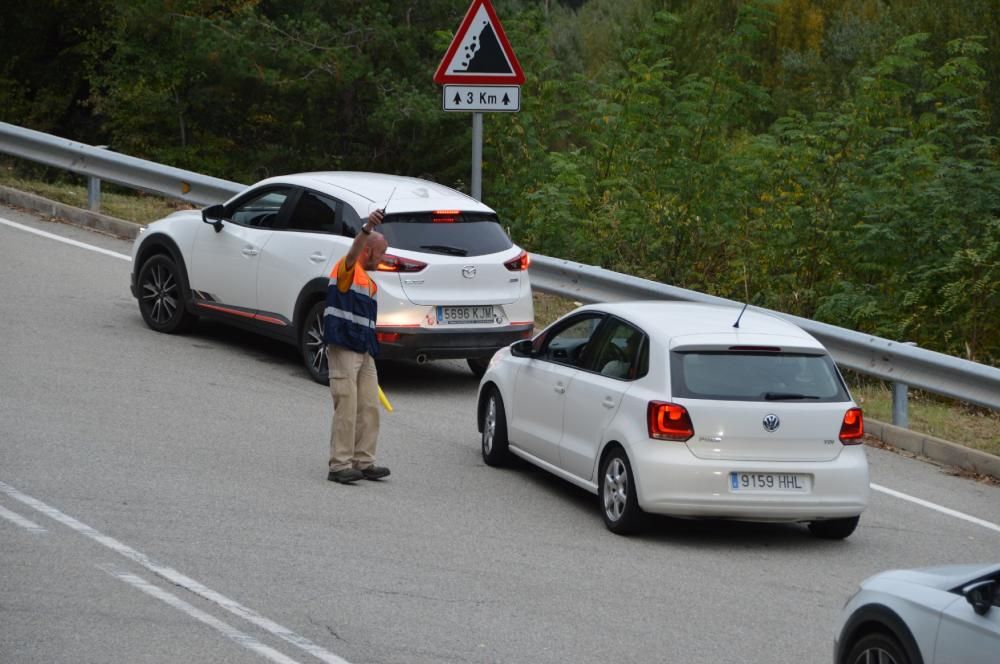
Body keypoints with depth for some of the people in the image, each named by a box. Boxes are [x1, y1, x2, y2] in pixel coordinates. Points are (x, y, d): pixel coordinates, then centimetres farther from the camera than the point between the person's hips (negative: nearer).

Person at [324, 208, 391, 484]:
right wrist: (368, 228, -49)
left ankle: (363, 462, 14)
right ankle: (340, 465, -9)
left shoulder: (369, 282, 21)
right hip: (343, 350, -9)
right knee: (346, 407, -10)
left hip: (364, 352, 9)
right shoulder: (346, 270, -7)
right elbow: (353, 252, -31)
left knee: (369, 407, 8)